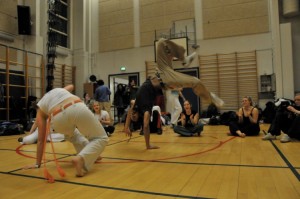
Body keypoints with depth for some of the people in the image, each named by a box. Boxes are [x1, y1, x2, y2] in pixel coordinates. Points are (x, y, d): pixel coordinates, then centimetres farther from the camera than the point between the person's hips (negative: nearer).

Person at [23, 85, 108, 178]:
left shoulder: (40, 110, 32)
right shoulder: (58, 89, 40)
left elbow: (41, 139, 27)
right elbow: (71, 86, 66)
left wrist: (37, 163, 35)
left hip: (59, 117, 1)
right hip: (77, 108, 0)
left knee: (69, 133, 38)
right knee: (101, 138, 12)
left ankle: (90, 155, 30)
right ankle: (81, 159, -12)